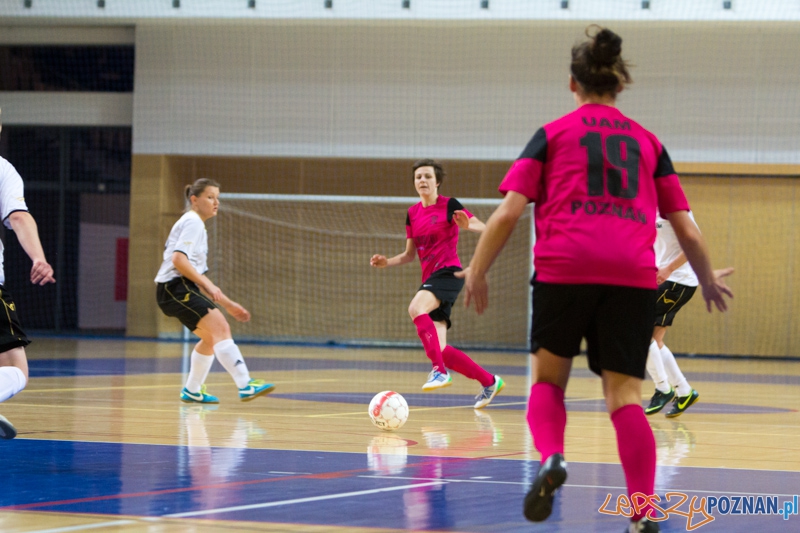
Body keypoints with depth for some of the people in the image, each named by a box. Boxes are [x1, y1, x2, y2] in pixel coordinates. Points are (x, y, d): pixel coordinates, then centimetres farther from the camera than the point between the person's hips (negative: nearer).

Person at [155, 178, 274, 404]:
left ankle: (192, 391, 30)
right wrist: (207, 285, -23)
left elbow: (197, 275, 28)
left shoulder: (196, 225, 25)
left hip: (183, 289, 11)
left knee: (211, 337, 19)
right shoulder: (192, 222, -5)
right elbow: (178, 259, -20)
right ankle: (245, 385, -34)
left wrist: (228, 304, 25)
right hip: (176, 286, -11)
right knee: (221, 328, -22)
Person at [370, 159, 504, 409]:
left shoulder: (449, 205, -3)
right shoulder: (412, 213, 14)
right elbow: (409, 255, 20)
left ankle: (440, 370, -32)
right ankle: (489, 381, 16)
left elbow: (483, 228, -10)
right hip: (429, 277, 7)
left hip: (448, 272, -7)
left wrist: (467, 225, -30)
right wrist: (387, 262, 3)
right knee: (441, 350, -1)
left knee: (416, 307, -35)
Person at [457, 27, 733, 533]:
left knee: (549, 381, 16)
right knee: (625, 396, 2)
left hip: (563, 269, -1)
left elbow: (508, 212, 1)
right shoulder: (649, 142, 18)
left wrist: (477, 271, 8)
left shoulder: (553, 134, 12)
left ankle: (551, 457, -13)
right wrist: (708, 281, 31)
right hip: (634, 277, 1)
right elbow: (687, 229, 16)